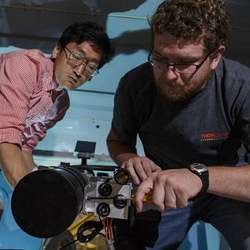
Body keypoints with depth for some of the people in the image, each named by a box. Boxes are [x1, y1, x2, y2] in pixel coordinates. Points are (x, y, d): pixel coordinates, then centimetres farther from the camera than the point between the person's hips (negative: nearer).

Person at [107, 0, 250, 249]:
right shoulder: (133, 84, -17)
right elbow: (117, 140, 0)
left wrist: (200, 175, -51)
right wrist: (129, 159, -23)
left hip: (225, 186, -2)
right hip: (161, 190, 3)